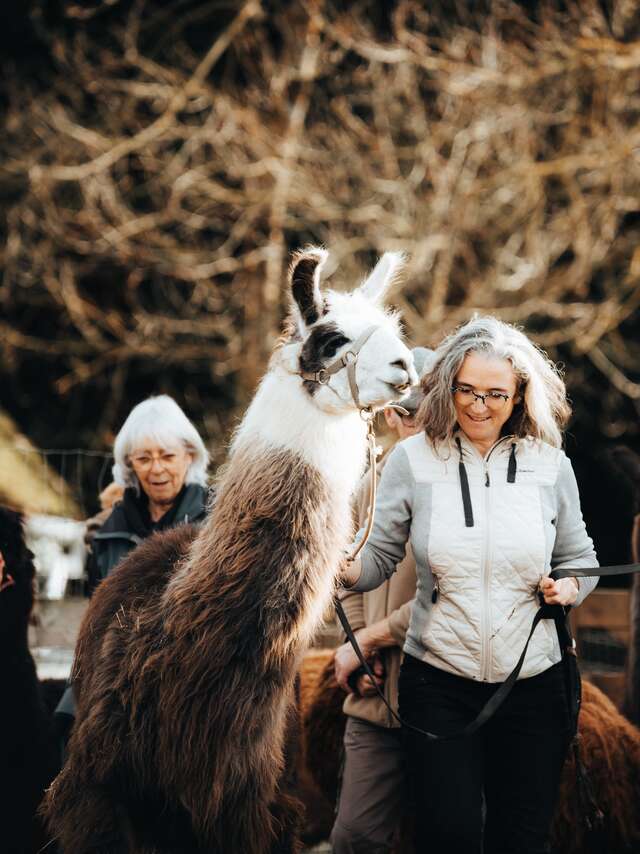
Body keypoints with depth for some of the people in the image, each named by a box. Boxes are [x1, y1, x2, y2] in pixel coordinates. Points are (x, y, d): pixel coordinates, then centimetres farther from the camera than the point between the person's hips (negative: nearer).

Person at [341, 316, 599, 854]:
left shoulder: (550, 466, 2)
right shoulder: (412, 461, -2)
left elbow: (581, 559, 14)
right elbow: (381, 557, 2)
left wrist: (570, 588, -8)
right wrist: (349, 568, -20)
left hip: (532, 684, 2)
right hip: (438, 684, -1)